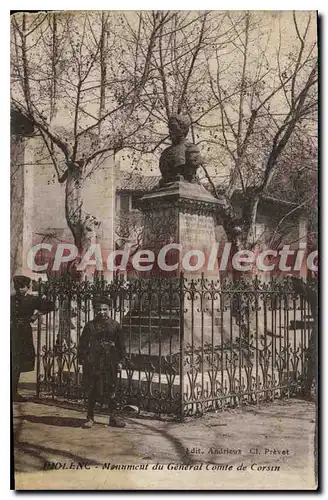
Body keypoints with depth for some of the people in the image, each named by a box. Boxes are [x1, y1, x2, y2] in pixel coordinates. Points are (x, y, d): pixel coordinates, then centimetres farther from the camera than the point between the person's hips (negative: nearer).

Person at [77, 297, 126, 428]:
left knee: (110, 390, 6)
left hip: (110, 362, 1)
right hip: (93, 362, -1)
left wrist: (120, 360, 5)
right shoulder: (90, 326, 2)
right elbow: (83, 344, 4)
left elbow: (121, 344, 7)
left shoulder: (115, 325, 4)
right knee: (91, 390, 5)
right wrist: (82, 358, -3)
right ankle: (90, 417, 16)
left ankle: (113, 417, 15)